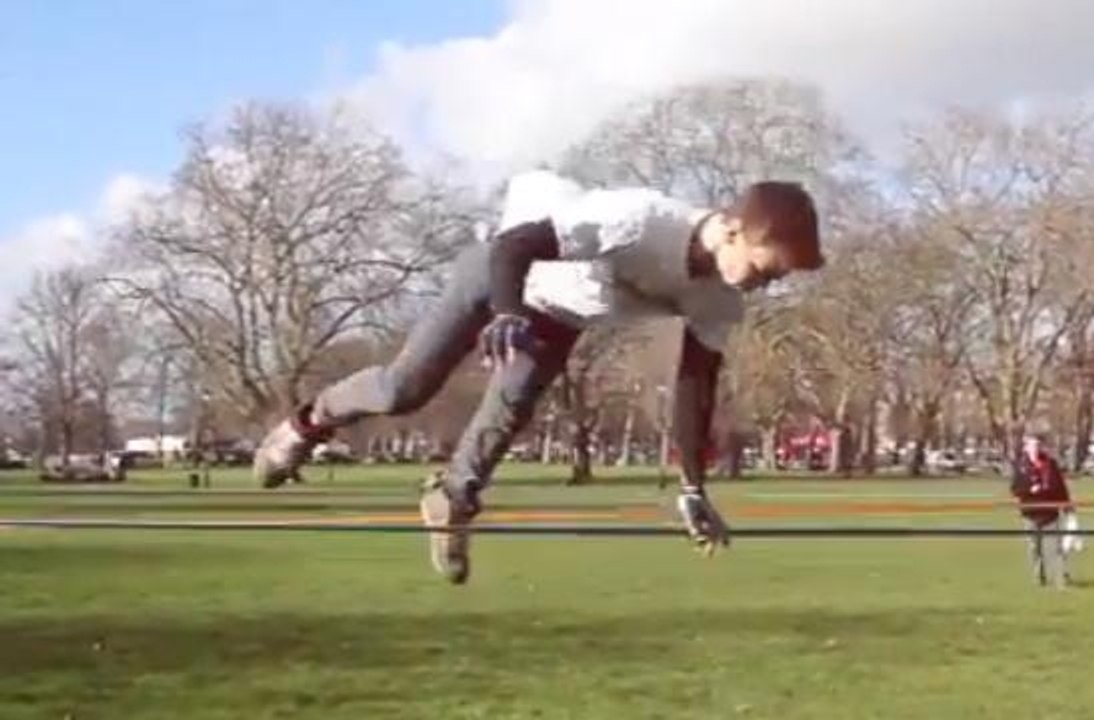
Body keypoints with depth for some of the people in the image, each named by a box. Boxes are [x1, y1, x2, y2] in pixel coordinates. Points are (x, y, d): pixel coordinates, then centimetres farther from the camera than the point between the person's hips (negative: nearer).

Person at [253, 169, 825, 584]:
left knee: (513, 407, -10)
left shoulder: (720, 300, -22)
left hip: (564, 313, 5)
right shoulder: (641, 220, -43)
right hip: (501, 271, -5)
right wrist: (506, 315, -60)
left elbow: (696, 384, -13)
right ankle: (311, 421, 25)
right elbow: (510, 246, -43)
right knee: (404, 389, -3)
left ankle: (453, 498, 17)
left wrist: (692, 488, -17)